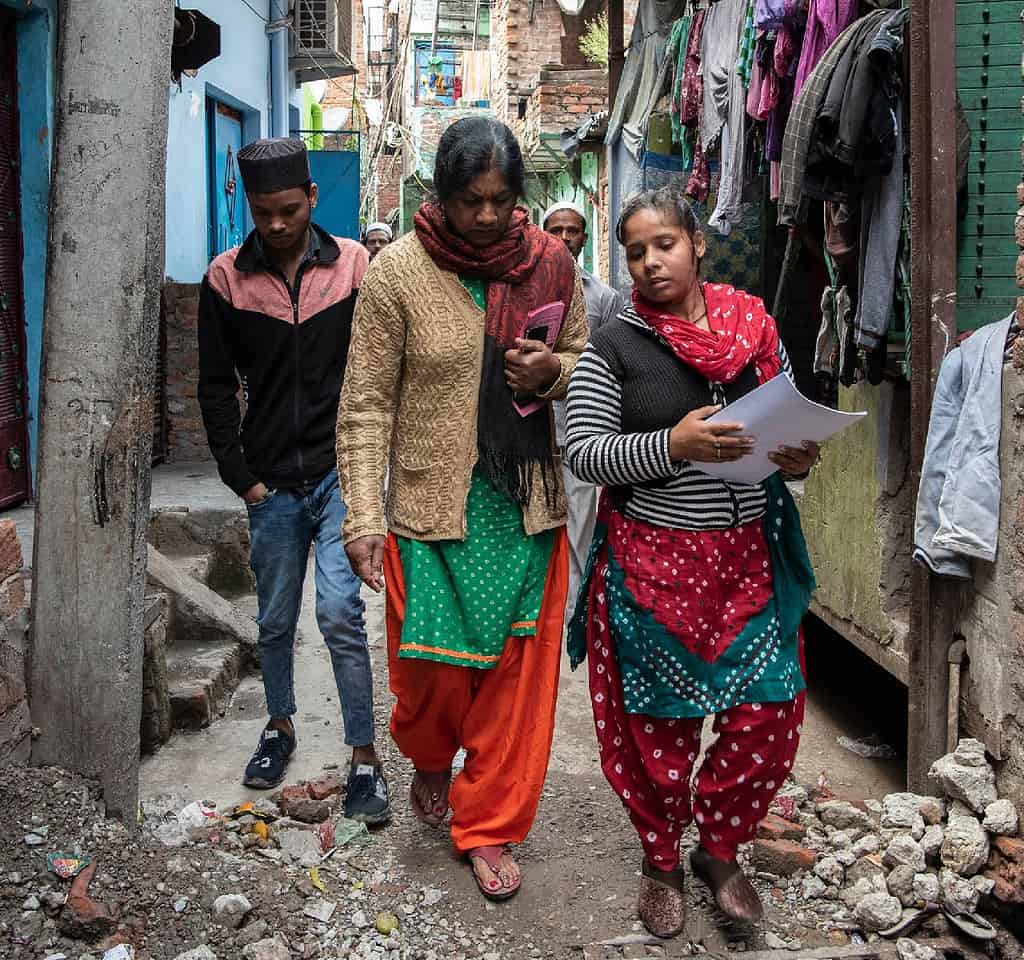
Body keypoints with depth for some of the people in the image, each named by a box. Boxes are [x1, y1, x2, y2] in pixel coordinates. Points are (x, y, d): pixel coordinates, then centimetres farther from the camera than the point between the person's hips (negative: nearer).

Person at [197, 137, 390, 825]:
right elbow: (217, 386, 5)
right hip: (271, 483, 2)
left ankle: (366, 757, 1)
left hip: (340, 471, -2)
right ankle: (280, 727, 36)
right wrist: (240, 475, 0)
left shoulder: (354, 264, -1)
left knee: (340, 612, -11)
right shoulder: (227, 277, 1)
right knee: (276, 619, 13)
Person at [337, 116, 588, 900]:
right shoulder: (398, 271, -9)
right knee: (434, 664, 7)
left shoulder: (551, 262, -1)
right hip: (432, 502, -2)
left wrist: (552, 371, -10)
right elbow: (366, 405, -7)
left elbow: (584, 362, 14)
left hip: (527, 502, 2)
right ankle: (430, 759, 43)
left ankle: (489, 827, 25)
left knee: (518, 668, 7)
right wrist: (363, 518, -13)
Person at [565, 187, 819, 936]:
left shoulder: (755, 330, 5)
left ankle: (720, 848, 31)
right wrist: (672, 446, -23)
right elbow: (583, 452, -9)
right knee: (657, 727, 7)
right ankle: (661, 861, 31)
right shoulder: (616, 346, -4)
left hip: (750, 558, 3)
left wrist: (799, 460, -7)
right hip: (652, 560, -3)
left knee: (770, 718, 6)